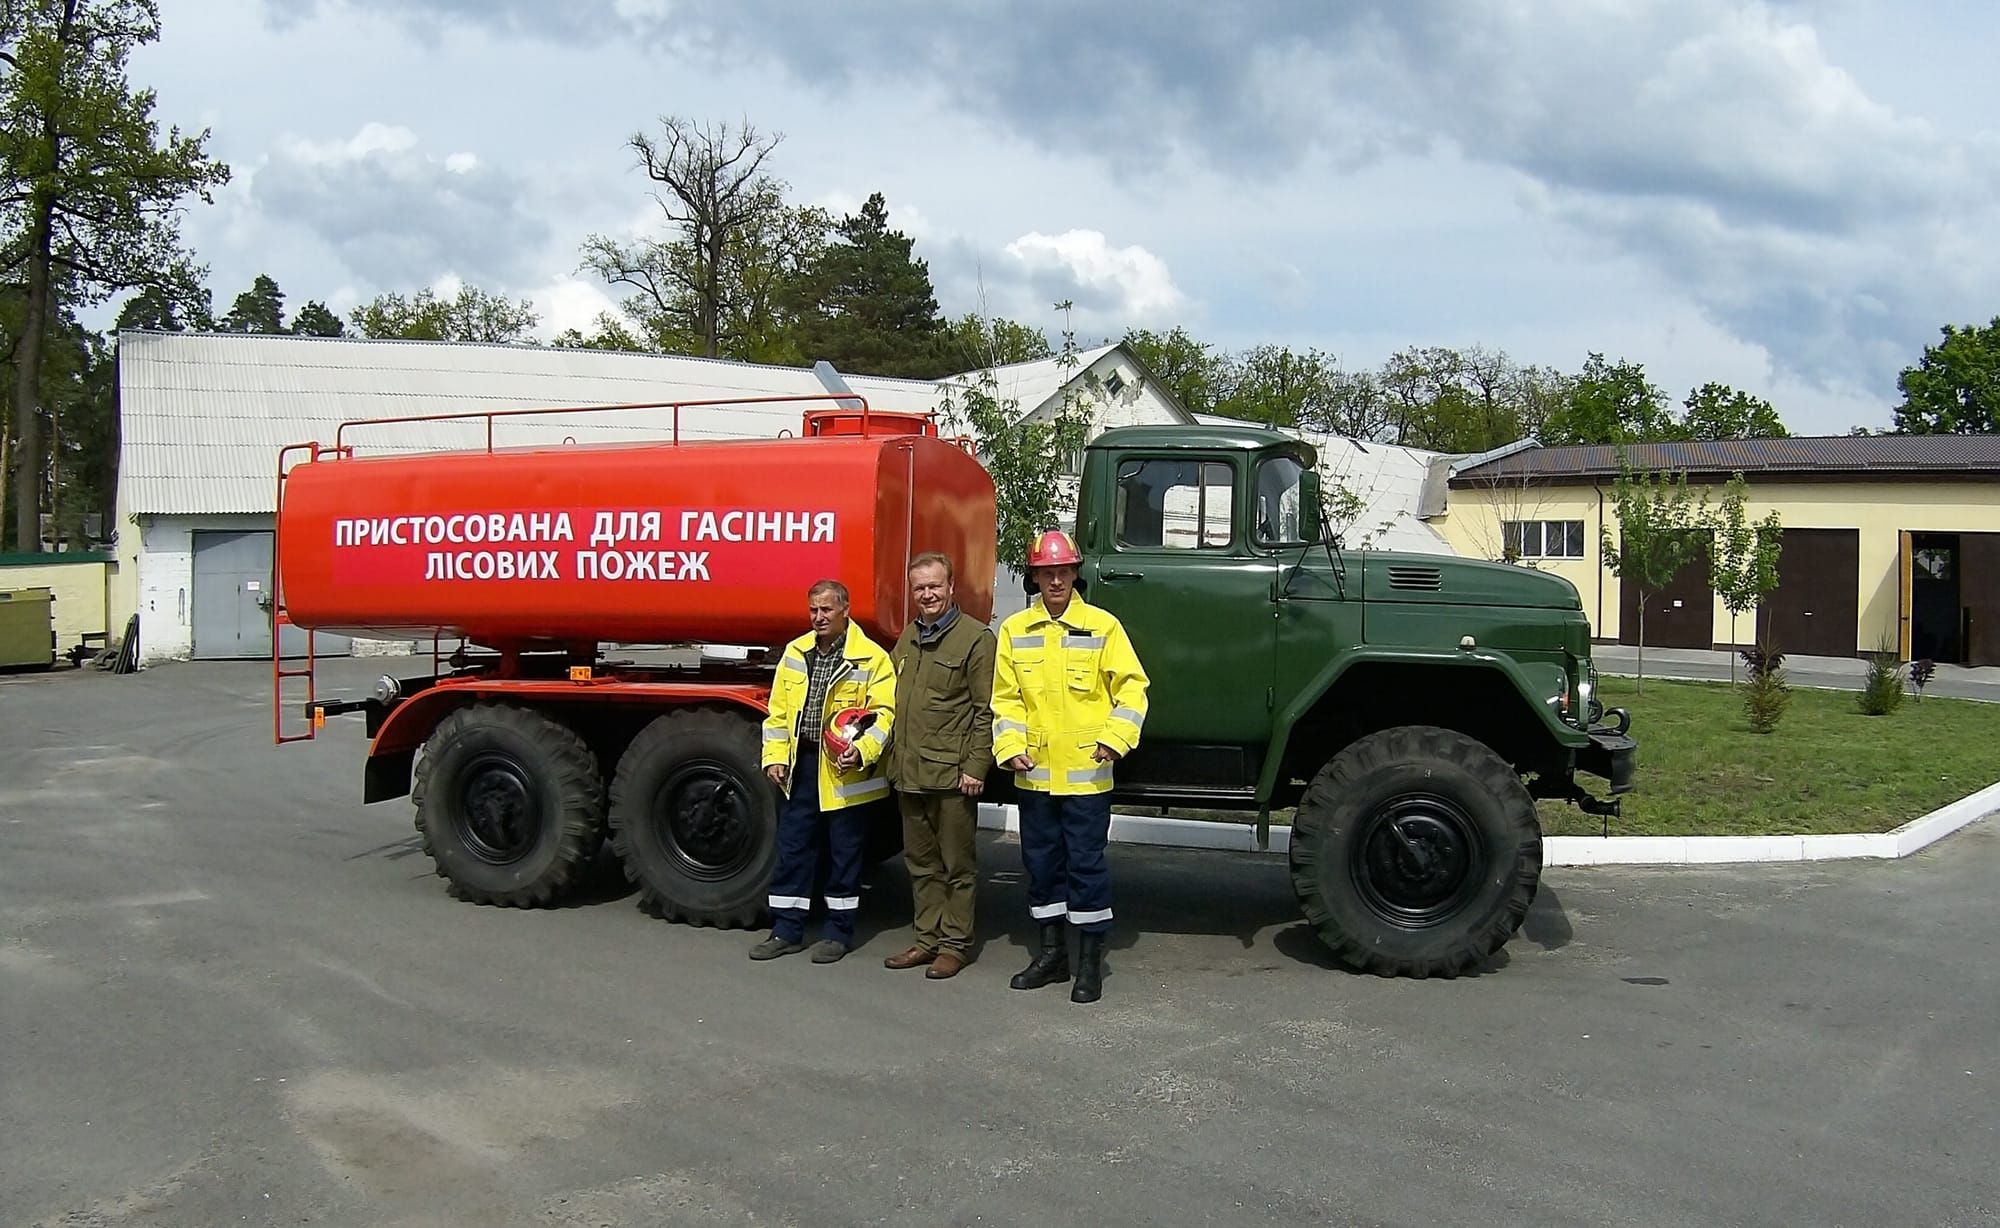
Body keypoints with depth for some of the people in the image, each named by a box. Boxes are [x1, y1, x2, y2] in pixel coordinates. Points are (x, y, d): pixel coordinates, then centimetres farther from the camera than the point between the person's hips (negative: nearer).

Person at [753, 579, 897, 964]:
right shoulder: (795, 652, 10)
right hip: (800, 766, 5)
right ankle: (787, 930, 18)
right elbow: (779, 711, 12)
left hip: (845, 772, -5)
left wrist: (861, 752, -24)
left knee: (845, 852, 5)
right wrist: (775, 757, 3)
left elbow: (882, 714, -10)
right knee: (792, 847, 9)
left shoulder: (872, 658, -6)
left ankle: (838, 932, 17)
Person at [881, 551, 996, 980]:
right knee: (921, 863, 14)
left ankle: (955, 944, 12)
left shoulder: (976, 637, -7)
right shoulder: (908, 636, 16)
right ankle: (928, 939, 23)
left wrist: (976, 767, -15)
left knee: (957, 865, 3)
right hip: (909, 772, 7)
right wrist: (894, 753, 14)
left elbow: (986, 711, -10)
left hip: (952, 775, -7)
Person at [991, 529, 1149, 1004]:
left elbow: (1131, 688, -2)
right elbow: (1006, 698, 7)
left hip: (1086, 772, -3)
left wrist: (1115, 738, -13)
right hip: (1034, 773, 3)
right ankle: (1052, 953, 24)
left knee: (1086, 863, 0)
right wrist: (1011, 746, -6)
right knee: (1041, 862, 11)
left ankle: (1091, 961, 10)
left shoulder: (1103, 626, -2)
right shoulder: (1014, 630, 6)